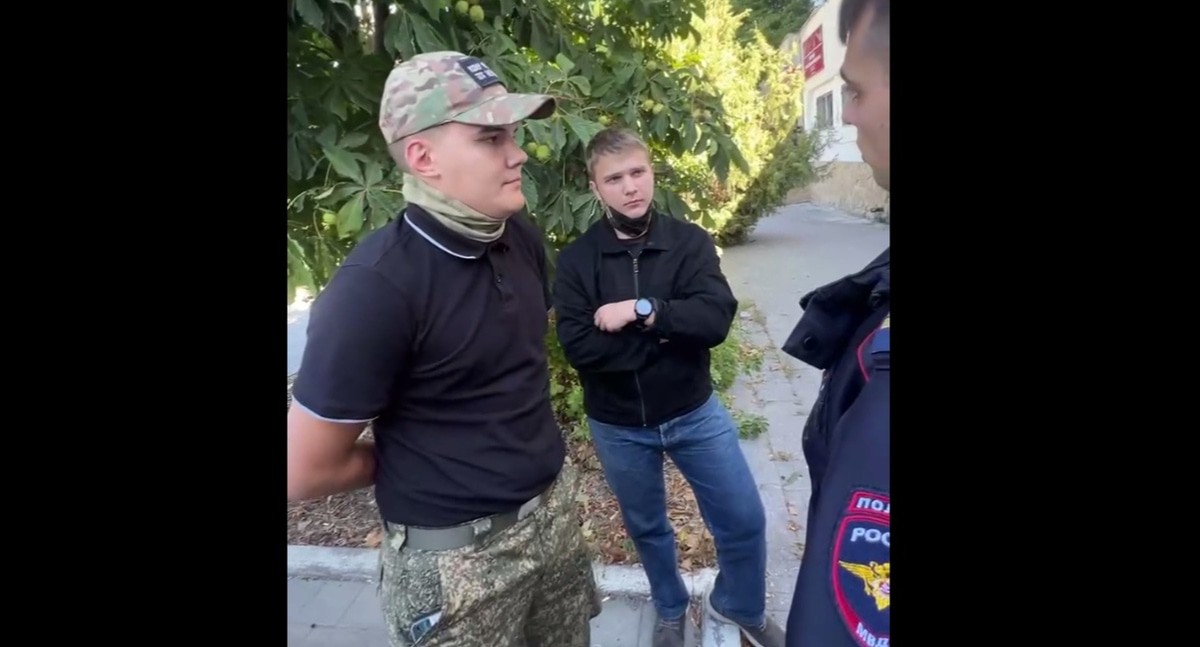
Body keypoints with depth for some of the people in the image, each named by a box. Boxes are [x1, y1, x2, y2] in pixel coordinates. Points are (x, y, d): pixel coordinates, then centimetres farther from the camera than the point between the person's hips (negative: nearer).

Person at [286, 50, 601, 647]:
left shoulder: (520, 239, -2)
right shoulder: (376, 286, -24)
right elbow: (305, 472, -18)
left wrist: (524, 439, 9)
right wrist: (420, 463, -4)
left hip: (554, 506, 6)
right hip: (455, 556, -6)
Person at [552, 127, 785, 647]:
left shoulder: (689, 241, -6)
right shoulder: (574, 261, -9)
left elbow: (716, 319, -20)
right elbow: (578, 348, -20)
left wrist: (642, 310, -27)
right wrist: (665, 334, -20)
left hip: (695, 413, 1)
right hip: (617, 426, 0)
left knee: (745, 521, 8)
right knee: (646, 528, 19)